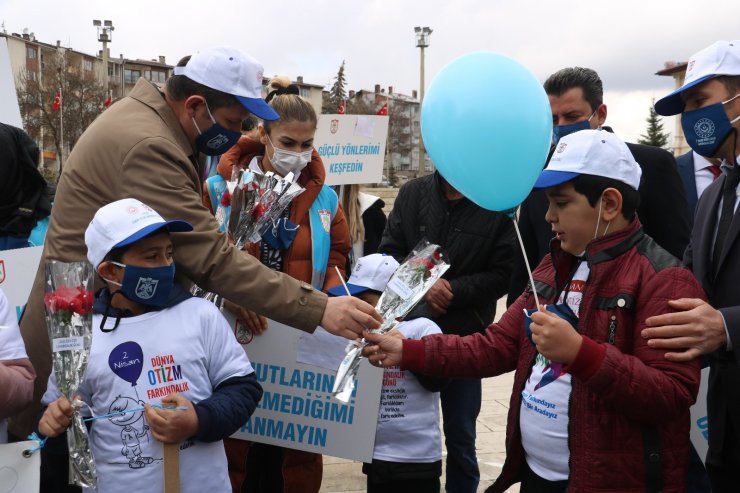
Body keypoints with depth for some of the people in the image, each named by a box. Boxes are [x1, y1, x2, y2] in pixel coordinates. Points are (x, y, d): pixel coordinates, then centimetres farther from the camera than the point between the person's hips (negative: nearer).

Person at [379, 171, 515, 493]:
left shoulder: (498, 205, -8)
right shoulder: (412, 194, 2)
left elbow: (504, 273, -7)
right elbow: (389, 252, 2)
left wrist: (455, 290, -18)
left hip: (465, 335, -2)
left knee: (460, 437, 13)